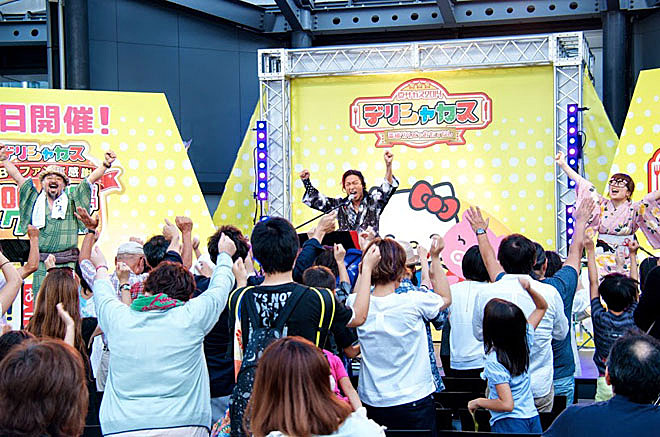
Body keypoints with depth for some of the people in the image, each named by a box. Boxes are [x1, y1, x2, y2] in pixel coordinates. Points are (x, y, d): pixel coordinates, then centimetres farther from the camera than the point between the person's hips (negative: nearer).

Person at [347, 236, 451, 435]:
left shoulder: (357, 304, -9)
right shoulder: (413, 302, -17)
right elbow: (445, 298, 5)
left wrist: (366, 267, 15)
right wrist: (435, 258, 8)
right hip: (413, 401, -3)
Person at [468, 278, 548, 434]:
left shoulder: (494, 362, -21)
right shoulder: (525, 340, -3)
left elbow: (507, 404, -24)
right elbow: (542, 307, 12)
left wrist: (478, 402, -9)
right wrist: (529, 289, -4)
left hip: (509, 424, -7)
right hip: (533, 419, 7)